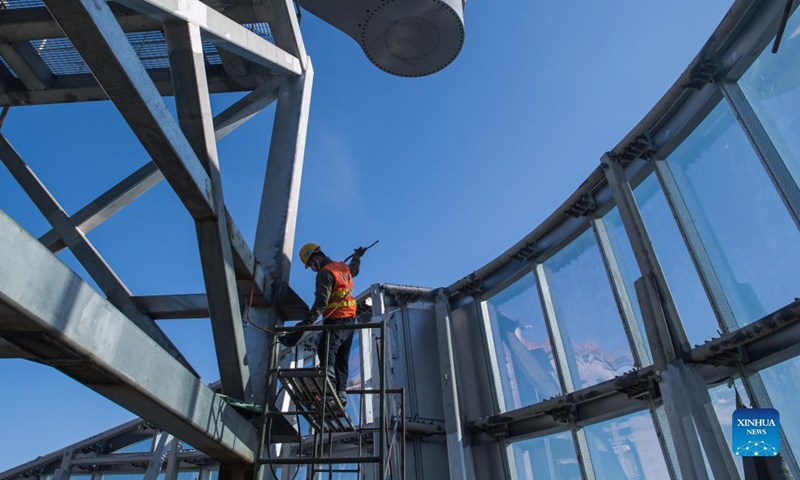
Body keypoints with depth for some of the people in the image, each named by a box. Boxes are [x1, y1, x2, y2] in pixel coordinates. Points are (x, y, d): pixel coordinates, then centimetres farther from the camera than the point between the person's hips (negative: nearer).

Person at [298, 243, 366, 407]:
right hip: (350, 318, 10)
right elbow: (354, 269, 42)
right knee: (342, 359, 10)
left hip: (336, 319, -10)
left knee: (326, 349, -27)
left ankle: (328, 381, -46)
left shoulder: (325, 273, -11)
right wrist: (357, 257, 61)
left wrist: (307, 322, -24)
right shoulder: (343, 267, 16)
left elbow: (321, 302, -21)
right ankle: (341, 393, 8)